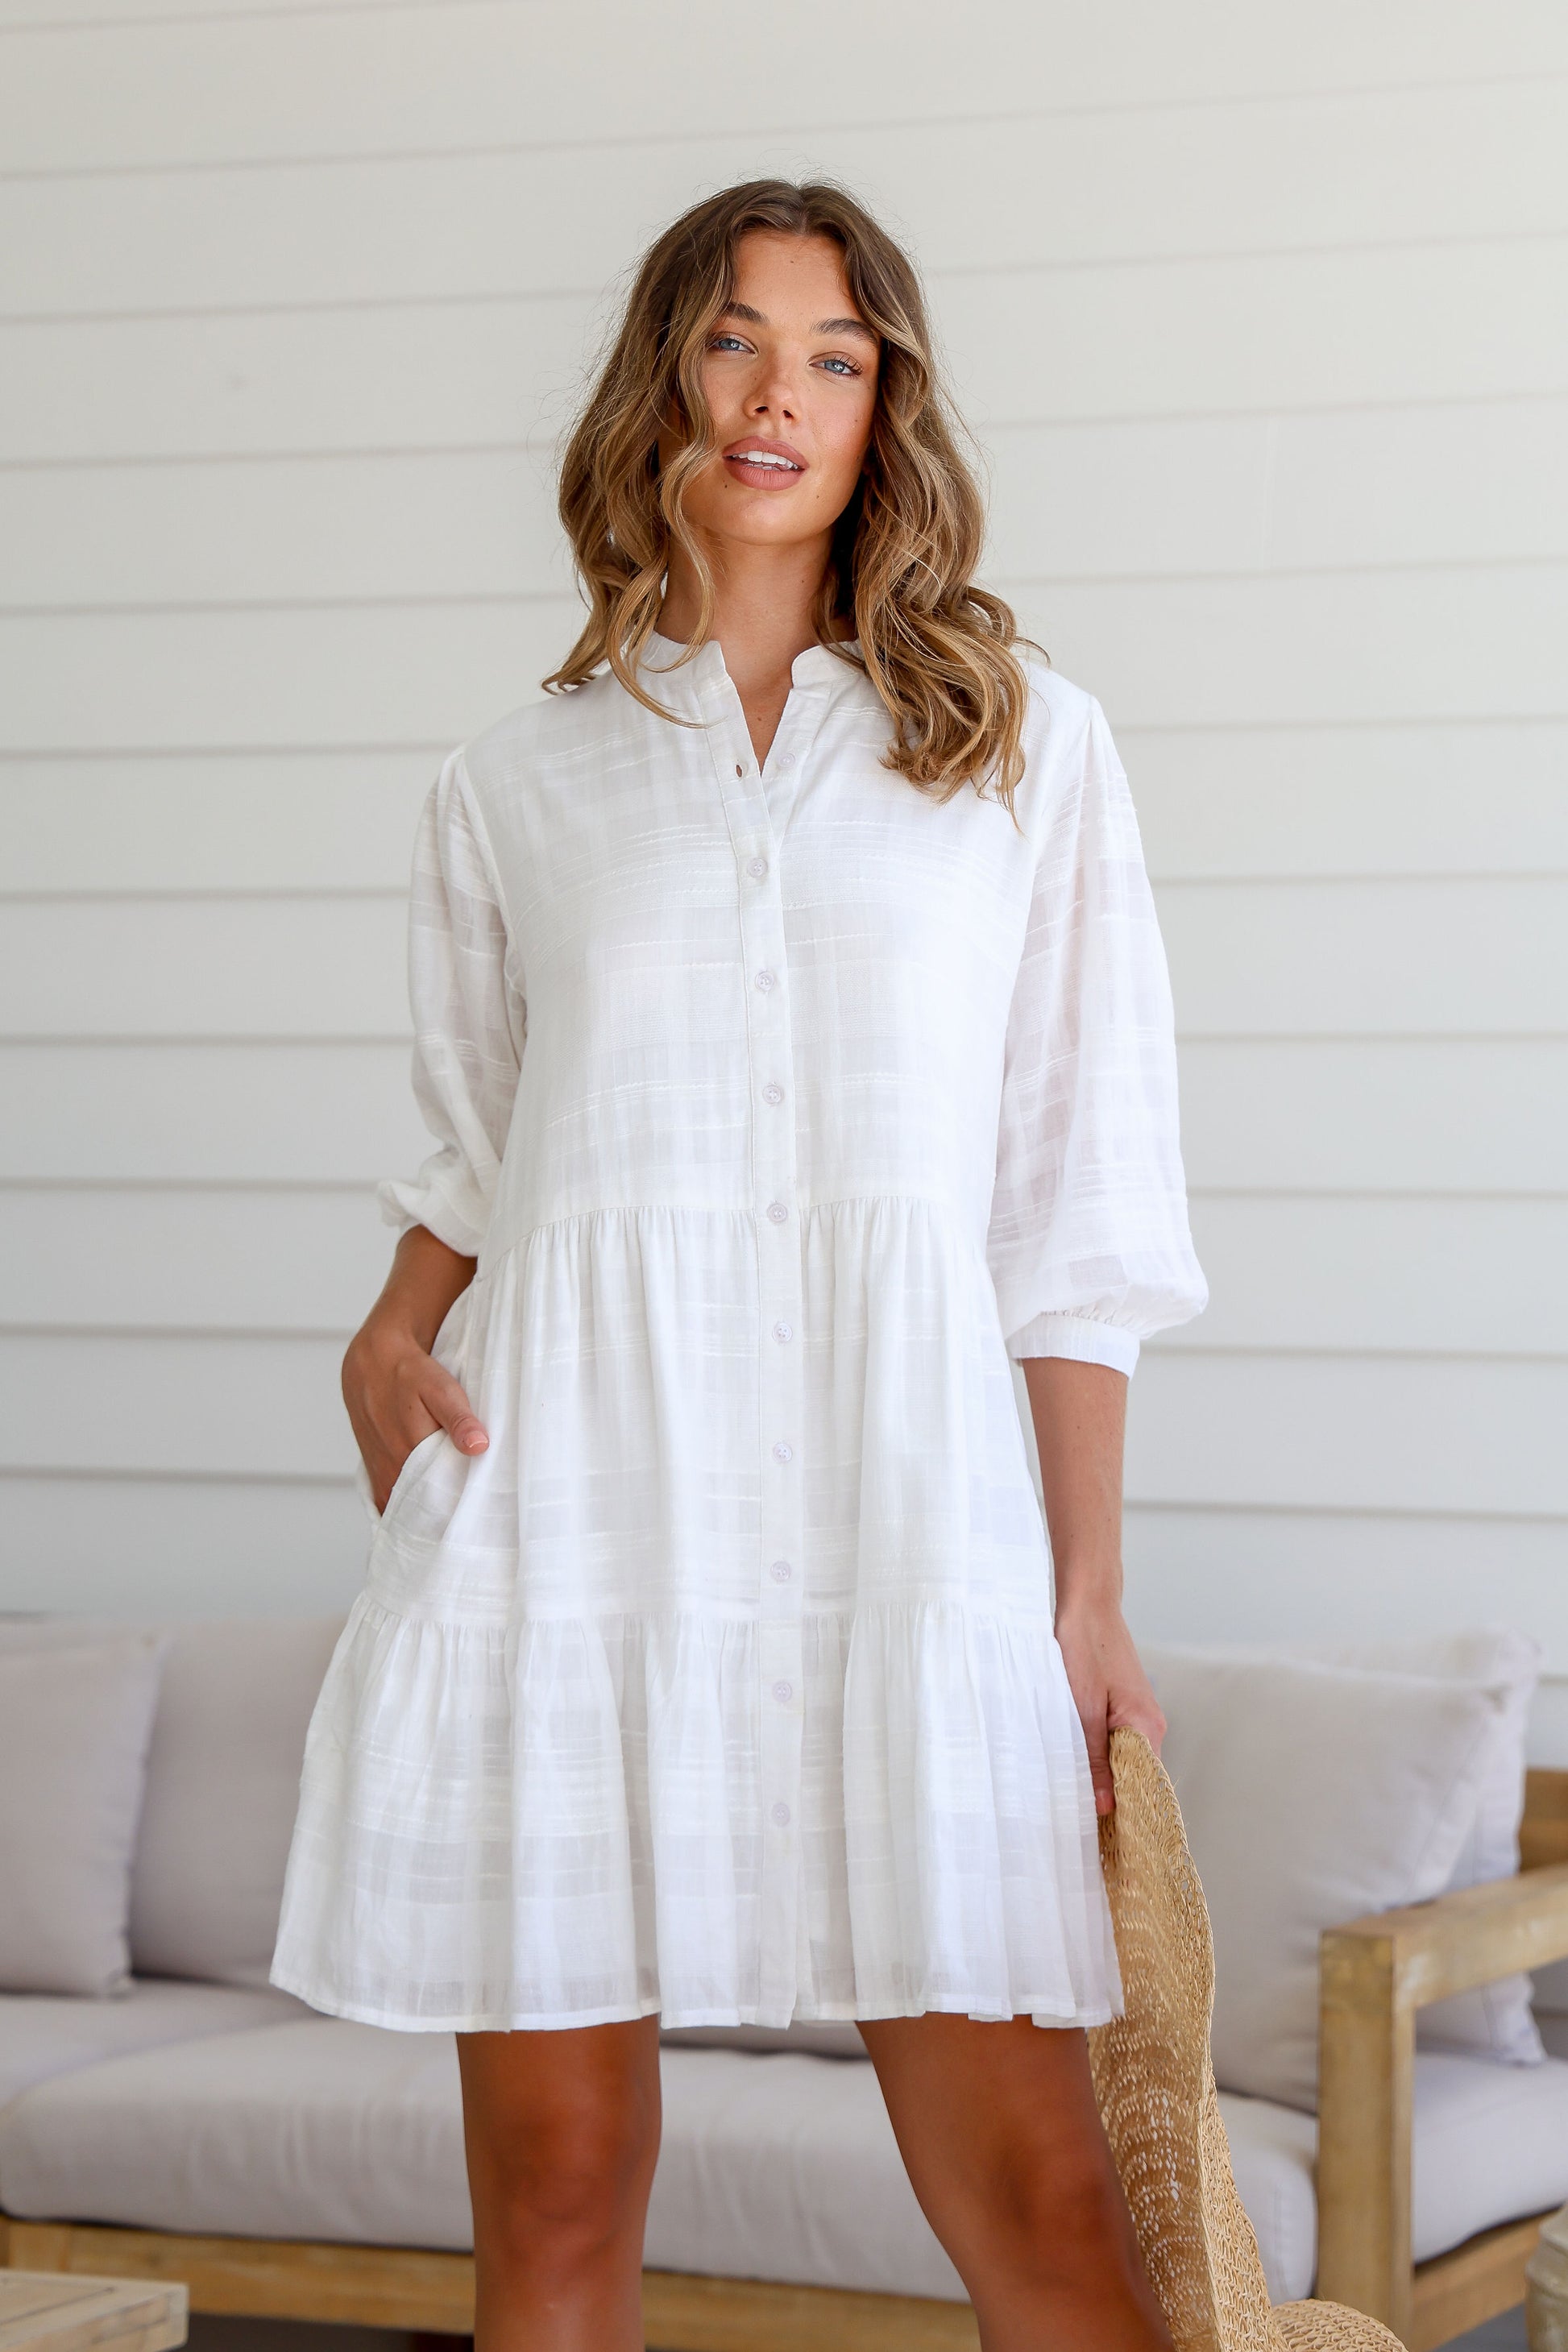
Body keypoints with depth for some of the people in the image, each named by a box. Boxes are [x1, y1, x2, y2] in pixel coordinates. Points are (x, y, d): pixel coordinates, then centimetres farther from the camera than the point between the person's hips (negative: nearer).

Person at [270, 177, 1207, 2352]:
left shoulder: (1025, 743, 11)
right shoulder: (510, 790, 14)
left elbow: (1073, 1207, 8)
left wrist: (1090, 1585, 2)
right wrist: (393, 1329, 3)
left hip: (901, 1499, -1)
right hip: (565, 1492, 2)